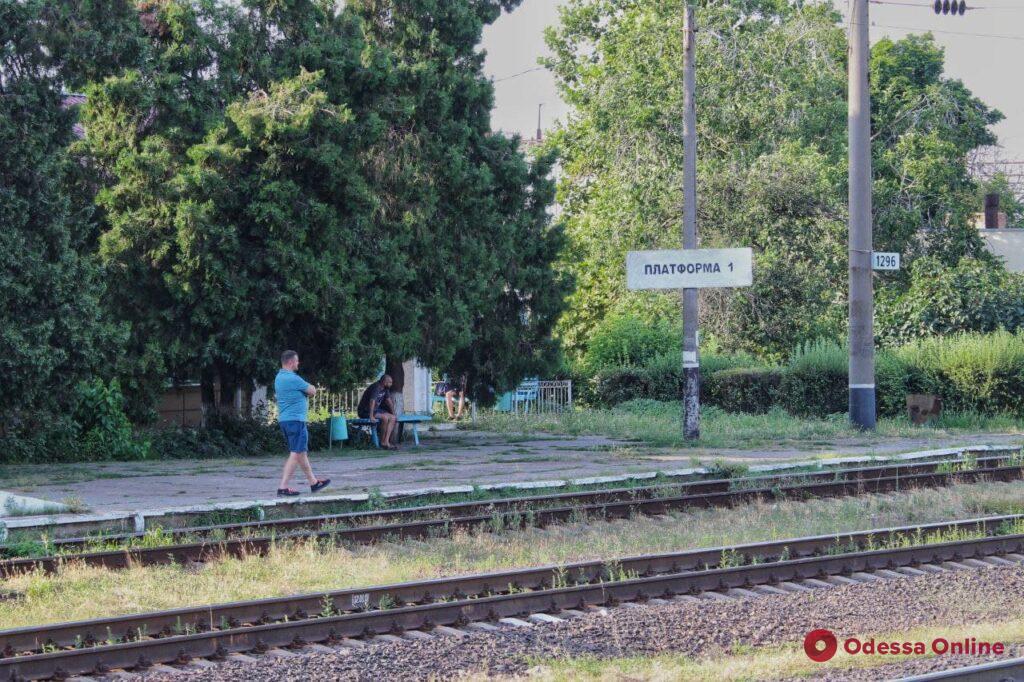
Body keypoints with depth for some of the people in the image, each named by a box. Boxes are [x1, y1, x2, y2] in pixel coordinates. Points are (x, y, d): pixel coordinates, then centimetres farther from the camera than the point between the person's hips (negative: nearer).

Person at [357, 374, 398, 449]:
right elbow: (372, 401, -35)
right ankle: (382, 442, -18)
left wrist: (393, 413, 17)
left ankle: (386, 441, -14)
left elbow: (389, 400, 18)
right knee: (385, 417, -30)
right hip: (365, 411, -10)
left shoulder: (385, 389, 6)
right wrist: (371, 416, -43)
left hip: (376, 410, 10)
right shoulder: (376, 388, -24)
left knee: (393, 418, -7)